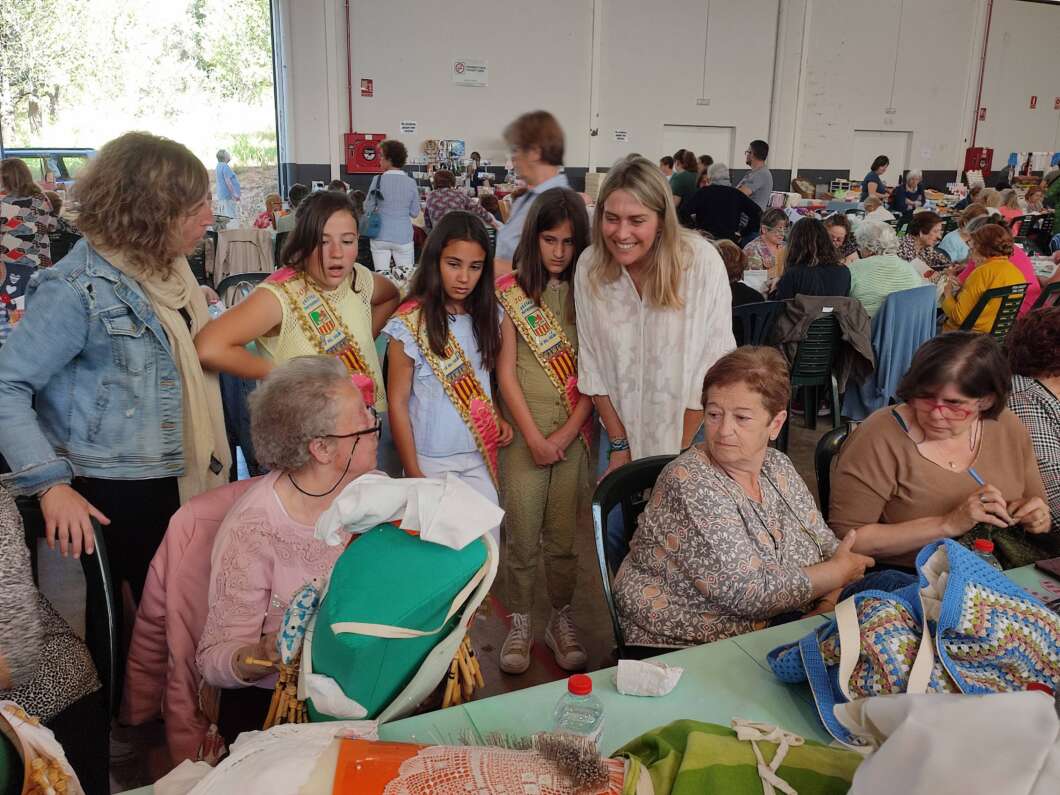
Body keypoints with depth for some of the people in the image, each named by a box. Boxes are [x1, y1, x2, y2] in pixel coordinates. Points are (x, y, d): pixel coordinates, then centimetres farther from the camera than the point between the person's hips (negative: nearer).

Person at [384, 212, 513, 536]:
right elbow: (398, 403, -9)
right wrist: (413, 473, -8)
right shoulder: (410, 323, -12)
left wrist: (497, 418, -2)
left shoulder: (486, 315, 3)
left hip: (481, 458, 4)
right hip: (432, 461, -4)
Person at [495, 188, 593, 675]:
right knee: (521, 537, 4)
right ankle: (520, 623, 22)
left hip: (573, 433, 1)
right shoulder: (512, 292, 0)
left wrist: (565, 435, -9)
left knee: (563, 536, 9)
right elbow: (506, 370, -3)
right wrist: (534, 437, -8)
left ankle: (561, 620, 27)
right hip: (524, 431, -1)